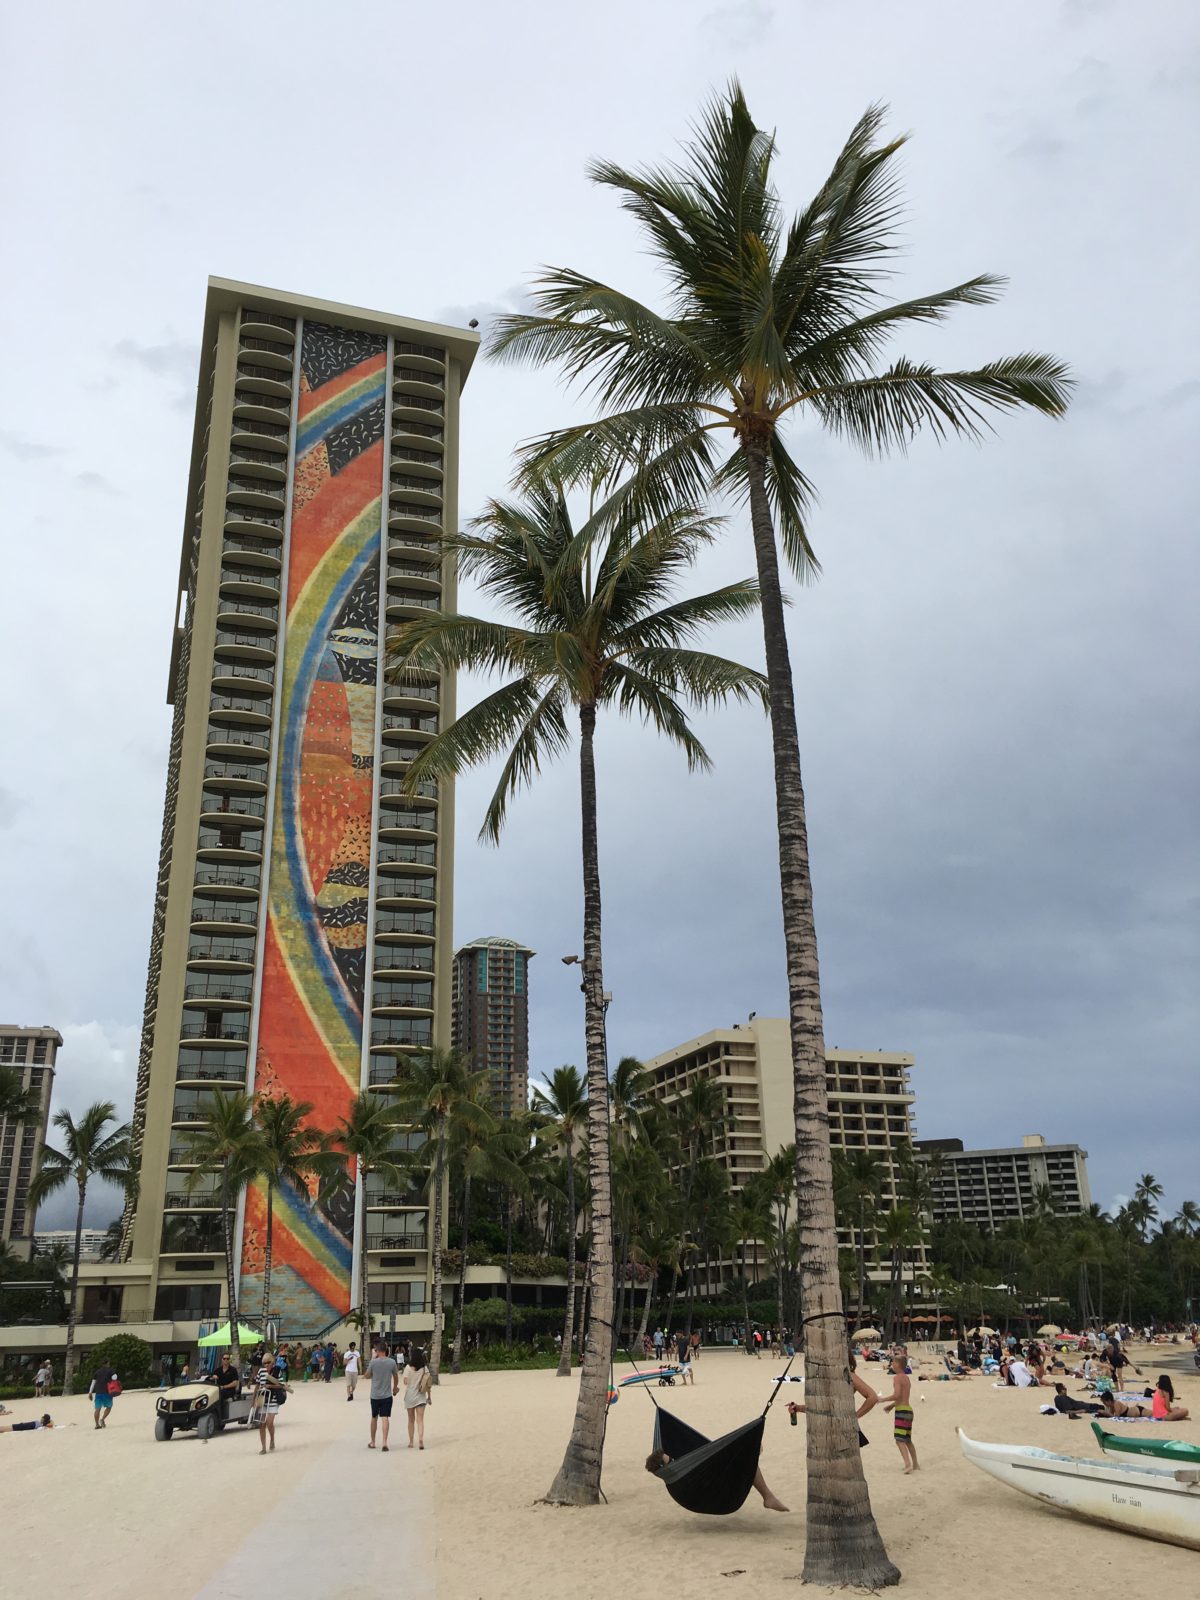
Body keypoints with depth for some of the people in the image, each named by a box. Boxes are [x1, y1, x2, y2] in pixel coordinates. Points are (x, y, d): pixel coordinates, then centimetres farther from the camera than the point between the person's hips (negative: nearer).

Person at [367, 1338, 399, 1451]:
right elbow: (396, 1377, 7)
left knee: (374, 1418, 16)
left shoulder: (373, 1362, -11)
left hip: (375, 1396, 0)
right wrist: (395, 1387, 26)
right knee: (385, 1418, -1)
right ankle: (385, 1443, -12)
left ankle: (372, 1442, 27)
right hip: (387, 1395, 0)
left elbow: (367, 1375, 5)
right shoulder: (392, 1362, -6)